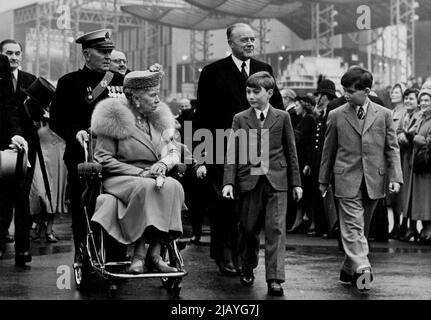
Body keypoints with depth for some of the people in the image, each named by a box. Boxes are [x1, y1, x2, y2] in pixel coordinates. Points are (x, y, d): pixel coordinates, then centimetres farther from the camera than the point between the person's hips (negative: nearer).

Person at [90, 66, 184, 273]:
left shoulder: (158, 117, 13)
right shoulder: (113, 118, -6)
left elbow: (174, 151, 15)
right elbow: (103, 159, -8)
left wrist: (164, 163, -11)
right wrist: (139, 173, -16)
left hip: (153, 178, 5)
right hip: (119, 179, -5)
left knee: (173, 188, -28)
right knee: (146, 188, -37)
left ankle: (154, 254, -28)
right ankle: (139, 254, -31)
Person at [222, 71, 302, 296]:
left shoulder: (282, 117, 6)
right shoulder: (240, 119, 6)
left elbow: (290, 151, 9)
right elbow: (232, 152, 1)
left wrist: (295, 182, 8)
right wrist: (229, 182, -9)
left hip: (277, 181, -1)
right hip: (249, 180, 1)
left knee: (275, 229, -7)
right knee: (248, 229, 9)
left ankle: (275, 278, -8)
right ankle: (247, 269, 30)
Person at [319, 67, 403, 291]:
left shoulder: (384, 115, 4)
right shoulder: (336, 116, 4)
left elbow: (392, 148, 5)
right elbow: (328, 150, 11)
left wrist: (395, 177, -4)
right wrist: (324, 180, 14)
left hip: (373, 180, 2)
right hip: (347, 179, -2)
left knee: (361, 228, 9)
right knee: (353, 227, -13)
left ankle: (349, 270, 20)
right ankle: (362, 268, -23)